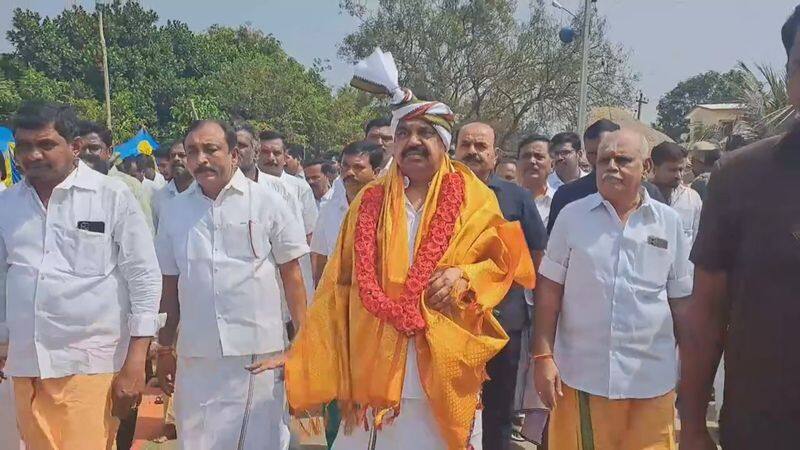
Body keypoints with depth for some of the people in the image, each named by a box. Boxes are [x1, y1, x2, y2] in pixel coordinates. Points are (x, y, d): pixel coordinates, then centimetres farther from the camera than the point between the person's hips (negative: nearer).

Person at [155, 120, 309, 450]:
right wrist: (165, 350, 13)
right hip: (195, 356, 3)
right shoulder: (176, 210, 6)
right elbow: (170, 285, 12)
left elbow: (291, 275, -1)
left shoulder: (267, 203, -3)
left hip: (260, 354, -2)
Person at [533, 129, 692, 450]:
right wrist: (543, 356, -5)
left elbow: (681, 301, 8)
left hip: (651, 377, 1)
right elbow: (549, 290, 1)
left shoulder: (669, 222, 3)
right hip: (581, 373, -1)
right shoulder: (572, 215, 0)